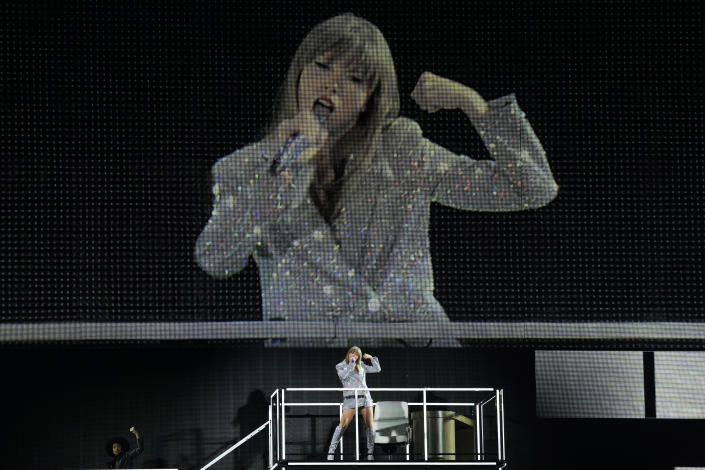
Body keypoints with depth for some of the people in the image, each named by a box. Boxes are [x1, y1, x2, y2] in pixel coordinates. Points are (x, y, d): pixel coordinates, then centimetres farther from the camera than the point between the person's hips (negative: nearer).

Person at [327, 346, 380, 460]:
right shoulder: (340, 366, 6)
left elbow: (377, 369, 20)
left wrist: (372, 358, 8)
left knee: (370, 424, -1)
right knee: (343, 425, -13)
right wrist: (351, 363, -11)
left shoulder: (361, 366, 15)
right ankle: (331, 451, -8)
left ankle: (370, 453, 7)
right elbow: (344, 375, -14)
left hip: (365, 397, 4)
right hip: (350, 398, -4)